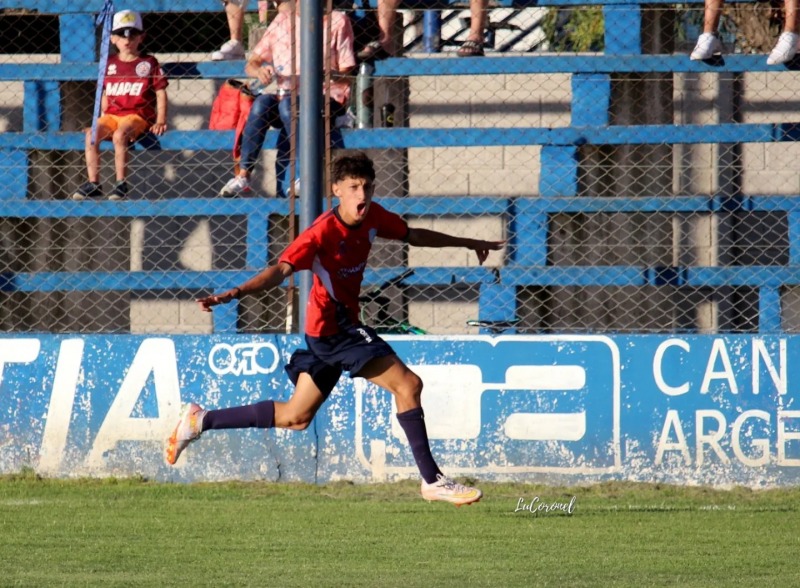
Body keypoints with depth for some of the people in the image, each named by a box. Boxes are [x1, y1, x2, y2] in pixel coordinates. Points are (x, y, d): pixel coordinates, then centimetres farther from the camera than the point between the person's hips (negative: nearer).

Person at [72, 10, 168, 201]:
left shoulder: (148, 63, 2)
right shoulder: (109, 64, 12)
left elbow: (160, 93, 2)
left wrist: (160, 121, -7)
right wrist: (102, 120, 12)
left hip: (138, 115, -4)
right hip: (112, 115, 4)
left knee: (119, 135, -34)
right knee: (92, 133, -23)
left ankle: (121, 184, -25)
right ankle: (93, 184, -20)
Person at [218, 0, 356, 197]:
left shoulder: (337, 21, 0)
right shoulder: (283, 20, 10)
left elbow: (346, 74, -4)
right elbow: (251, 65, 11)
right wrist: (259, 71, -13)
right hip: (287, 94, 4)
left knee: (288, 105, -35)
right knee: (262, 103, -30)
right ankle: (243, 175, -27)